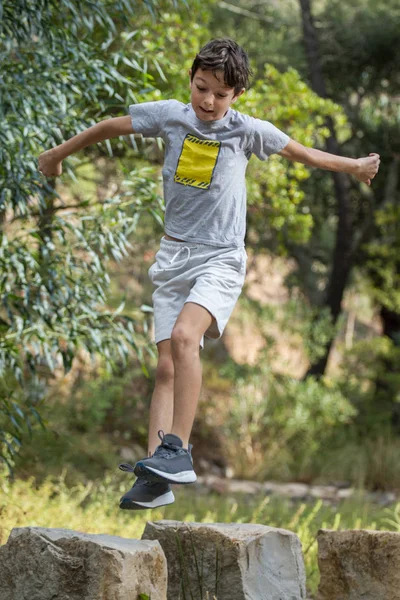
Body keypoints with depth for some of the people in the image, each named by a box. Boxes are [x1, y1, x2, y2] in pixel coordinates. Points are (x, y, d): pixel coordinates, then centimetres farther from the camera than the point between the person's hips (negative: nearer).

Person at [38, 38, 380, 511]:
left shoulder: (247, 130, -3)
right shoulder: (170, 116, 2)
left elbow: (302, 153, 13)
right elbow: (109, 127, 15)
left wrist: (354, 167, 19)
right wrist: (59, 154, 26)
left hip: (221, 258, -3)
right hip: (173, 256, 3)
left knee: (184, 336, -29)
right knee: (167, 366, -3)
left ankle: (178, 451, -31)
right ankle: (156, 478, -6)